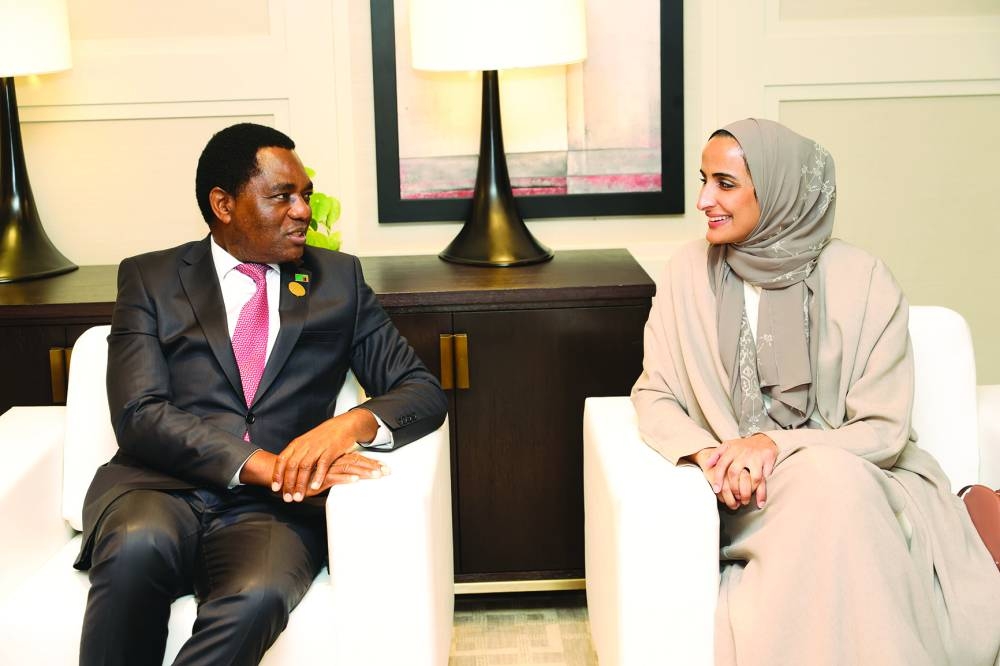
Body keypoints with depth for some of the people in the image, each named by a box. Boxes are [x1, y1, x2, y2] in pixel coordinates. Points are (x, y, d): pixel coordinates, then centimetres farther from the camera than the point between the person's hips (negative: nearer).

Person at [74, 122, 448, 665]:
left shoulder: (338, 279, 16)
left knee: (257, 596, -35)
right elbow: (140, 415, -3)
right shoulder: (149, 278, 11)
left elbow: (423, 391, 11)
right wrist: (262, 464, -19)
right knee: (139, 545, -37)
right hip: (160, 490, 0)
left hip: (273, 506, 1)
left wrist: (351, 424, -13)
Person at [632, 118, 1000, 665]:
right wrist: (706, 453, -18)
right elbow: (652, 394, 3)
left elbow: (884, 433, -6)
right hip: (742, 495, 0)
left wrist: (776, 445, -22)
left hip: (854, 481, 0)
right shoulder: (691, 272, 0)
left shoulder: (861, 281, -6)